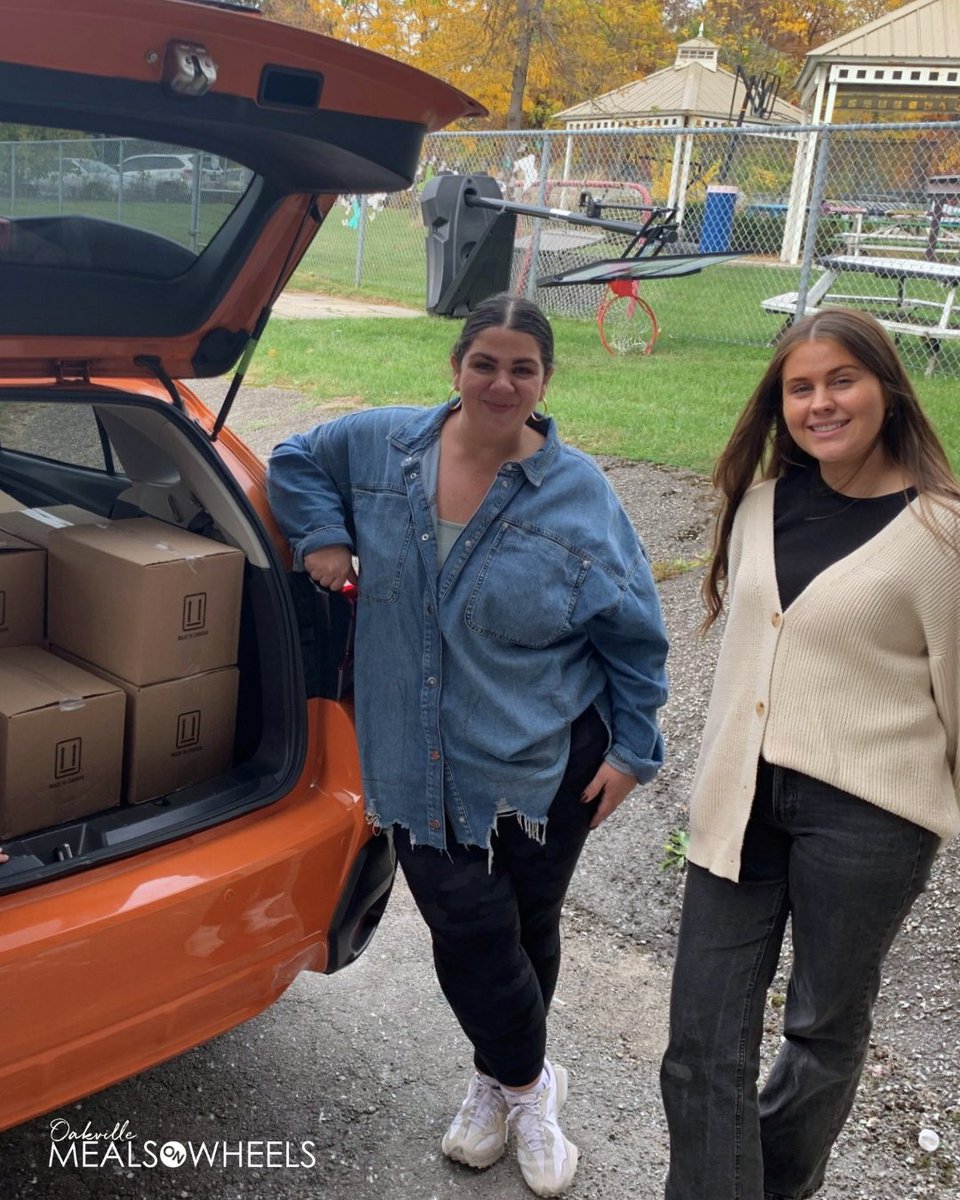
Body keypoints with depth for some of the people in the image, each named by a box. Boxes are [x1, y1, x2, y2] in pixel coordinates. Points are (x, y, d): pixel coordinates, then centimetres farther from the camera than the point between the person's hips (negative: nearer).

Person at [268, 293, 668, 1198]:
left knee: (525, 930, 14)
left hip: (546, 768, -1)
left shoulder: (579, 494, -6)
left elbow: (633, 634, 0)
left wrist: (632, 749, 0)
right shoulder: (383, 445, -1)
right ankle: (527, 1085, 33)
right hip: (419, 763, 1)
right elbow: (294, 462, 18)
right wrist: (322, 536, 0)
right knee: (471, 932, 2)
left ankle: (502, 1079, 44)